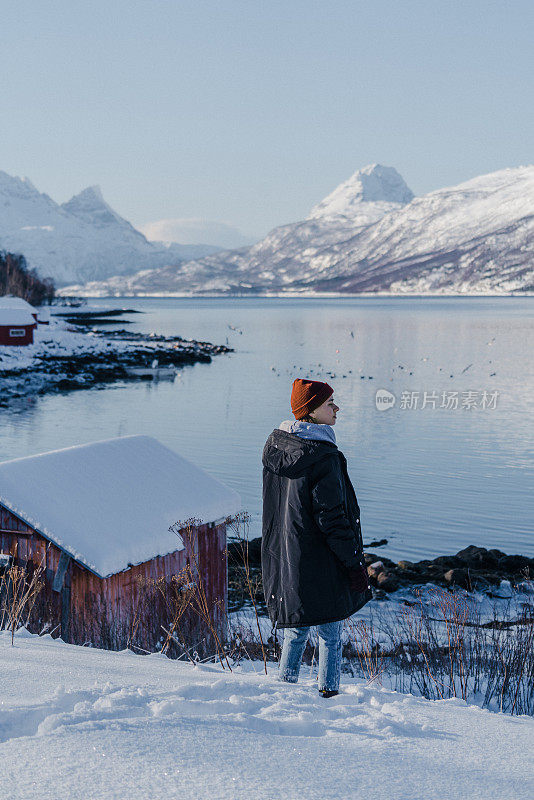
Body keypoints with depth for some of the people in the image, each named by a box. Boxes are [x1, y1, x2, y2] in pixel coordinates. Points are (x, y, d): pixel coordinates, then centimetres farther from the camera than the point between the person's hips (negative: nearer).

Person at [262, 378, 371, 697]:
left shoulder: (275, 445, 3)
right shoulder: (324, 458, -21)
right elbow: (332, 518, -21)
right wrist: (355, 563, -13)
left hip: (281, 560, 8)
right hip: (320, 567, -7)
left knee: (296, 632, 21)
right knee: (331, 635, 8)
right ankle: (329, 693, 16)